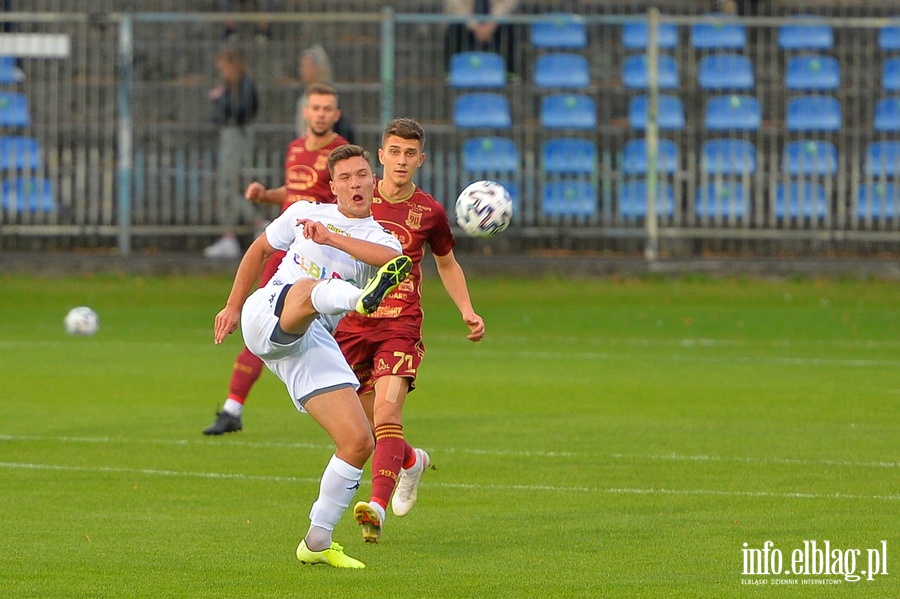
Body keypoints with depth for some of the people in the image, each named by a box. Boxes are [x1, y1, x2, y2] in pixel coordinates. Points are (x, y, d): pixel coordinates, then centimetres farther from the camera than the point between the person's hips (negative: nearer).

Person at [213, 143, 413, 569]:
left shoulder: (379, 240, 11)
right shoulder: (304, 214, 17)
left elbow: (391, 259, -16)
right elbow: (260, 249, 33)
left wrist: (331, 238, -22)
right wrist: (233, 306, 29)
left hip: (314, 344, 2)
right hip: (267, 315, -2)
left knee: (359, 441, -9)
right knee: (310, 288, -38)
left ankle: (316, 541, 4)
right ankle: (361, 298, -77)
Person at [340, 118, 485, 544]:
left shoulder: (429, 212, 4)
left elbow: (446, 263, 21)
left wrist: (467, 311, 10)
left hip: (400, 324, -2)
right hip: (352, 320, 2)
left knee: (387, 409, -22)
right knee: (363, 423, 8)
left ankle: (378, 506, -31)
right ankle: (411, 462, 41)